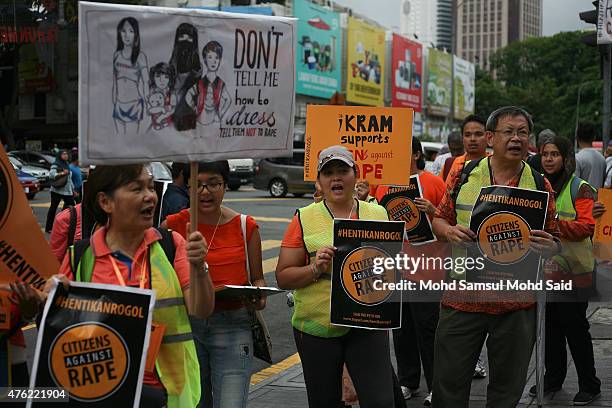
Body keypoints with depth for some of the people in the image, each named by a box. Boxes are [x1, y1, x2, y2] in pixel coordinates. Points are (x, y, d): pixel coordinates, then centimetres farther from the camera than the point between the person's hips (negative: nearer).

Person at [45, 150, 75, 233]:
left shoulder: (67, 164, 17)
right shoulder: (55, 165, -7)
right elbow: (51, 175, -21)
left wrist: (73, 189, 21)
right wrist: (61, 173, -32)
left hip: (67, 190, 7)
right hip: (57, 190, -7)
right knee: (53, 207, -1)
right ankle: (48, 228, 4)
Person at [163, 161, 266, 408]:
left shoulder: (245, 227, 2)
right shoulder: (173, 226, 0)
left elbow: (257, 278, 12)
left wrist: (259, 297, -9)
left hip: (232, 325, -1)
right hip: (185, 324, 1)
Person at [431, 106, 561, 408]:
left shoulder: (540, 186, 2)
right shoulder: (464, 176, 1)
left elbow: (554, 243, 7)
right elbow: (439, 220, 9)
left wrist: (548, 246, -17)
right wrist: (449, 231, -13)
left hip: (517, 303, 1)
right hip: (463, 297, 0)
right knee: (449, 382, 6)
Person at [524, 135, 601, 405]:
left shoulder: (580, 188, -6)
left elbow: (586, 227, -16)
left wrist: (556, 223, -28)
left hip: (572, 271, -5)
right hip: (544, 269, 6)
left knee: (575, 328, -1)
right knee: (550, 327, 12)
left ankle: (589, 386, 11)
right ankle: (553, 378, 26)